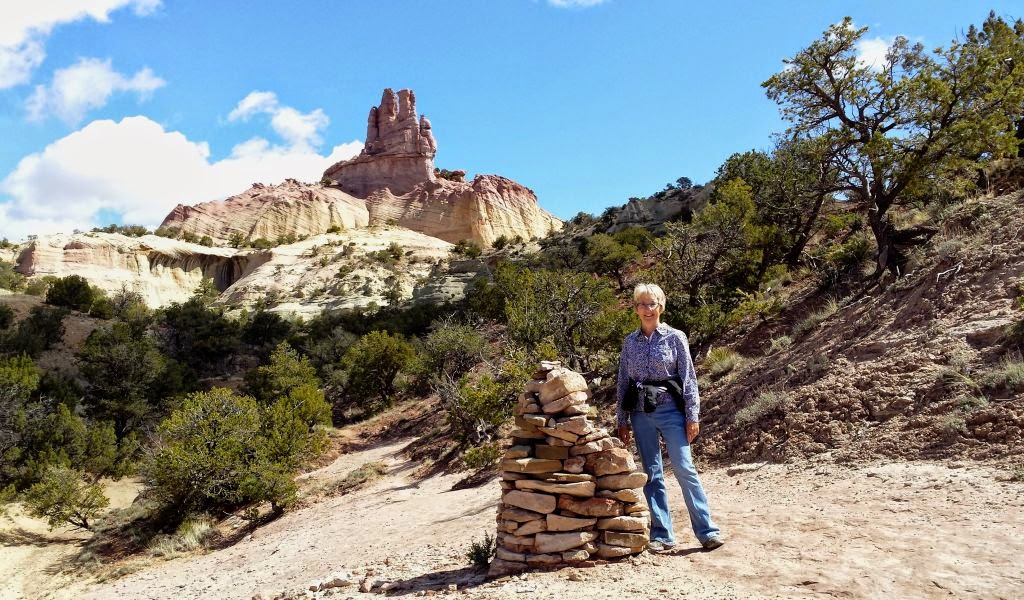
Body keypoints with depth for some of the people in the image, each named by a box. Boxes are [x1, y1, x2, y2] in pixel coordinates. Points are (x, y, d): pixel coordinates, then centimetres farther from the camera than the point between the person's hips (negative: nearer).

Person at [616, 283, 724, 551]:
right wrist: (622, 420, 9)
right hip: (641, 413, 3)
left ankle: (707, 531, 0)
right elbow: (623, 382, 11)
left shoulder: (675, 337, -1)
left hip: (670, 410, -3)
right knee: (652, 474, 6)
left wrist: (693, 416, -6)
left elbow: (689, 378, -1)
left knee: (684, 469, -8)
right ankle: (661, 535, 13)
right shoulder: (629, 342, 8)